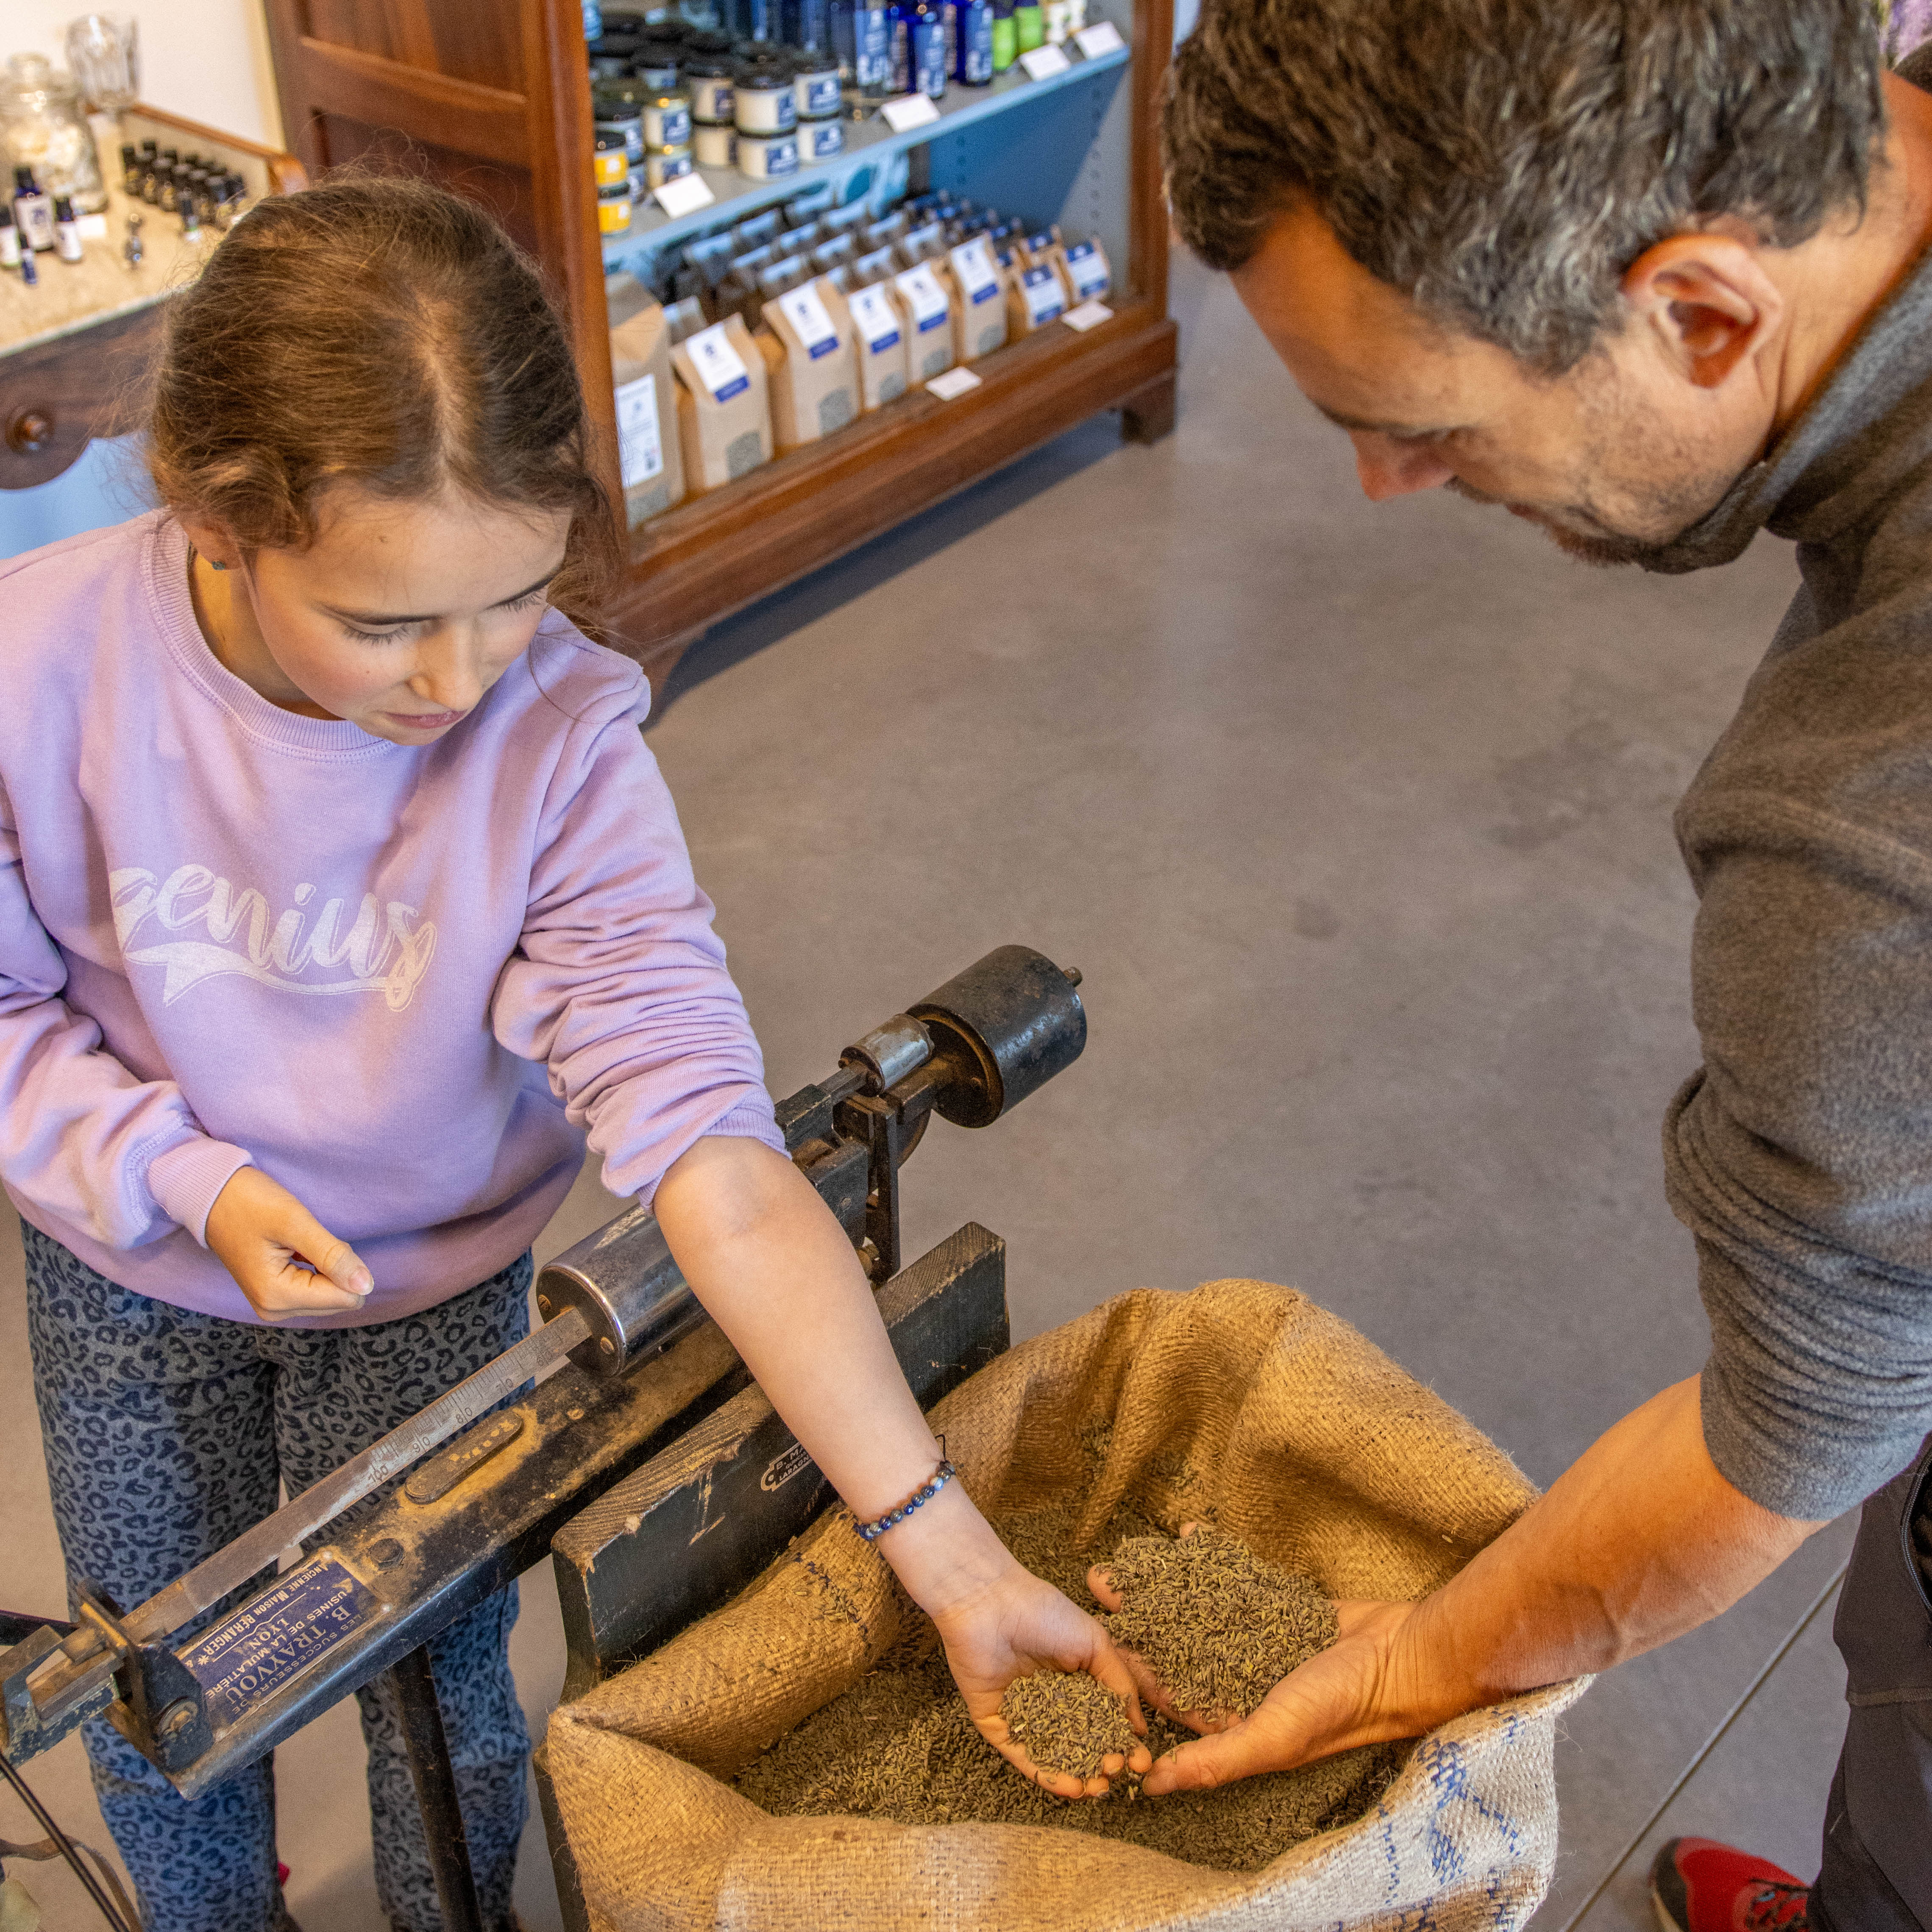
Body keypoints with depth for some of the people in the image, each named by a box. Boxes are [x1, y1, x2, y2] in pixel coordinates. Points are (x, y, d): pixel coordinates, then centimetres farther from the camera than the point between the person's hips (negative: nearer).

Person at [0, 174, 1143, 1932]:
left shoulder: (562, 740, -32)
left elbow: (716, 1161, -37)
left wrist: (952, 1554, -41)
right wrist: (185, 1179, -27)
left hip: (430, 1283, -1)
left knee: (440, 1697, 15)